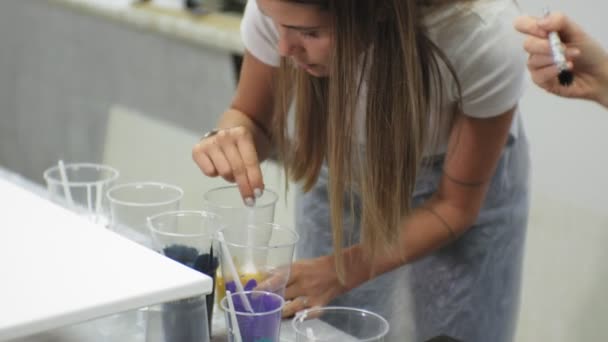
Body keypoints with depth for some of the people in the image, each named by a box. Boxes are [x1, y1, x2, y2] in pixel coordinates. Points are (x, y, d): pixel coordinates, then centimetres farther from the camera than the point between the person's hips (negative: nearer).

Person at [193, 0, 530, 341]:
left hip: (462, 185, -2)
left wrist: (340, 272, -32)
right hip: (339, 179, 2)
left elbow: (455, 205, -20)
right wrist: (230, 137, -32)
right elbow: (253, 119, -10)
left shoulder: (486, 36, -35)